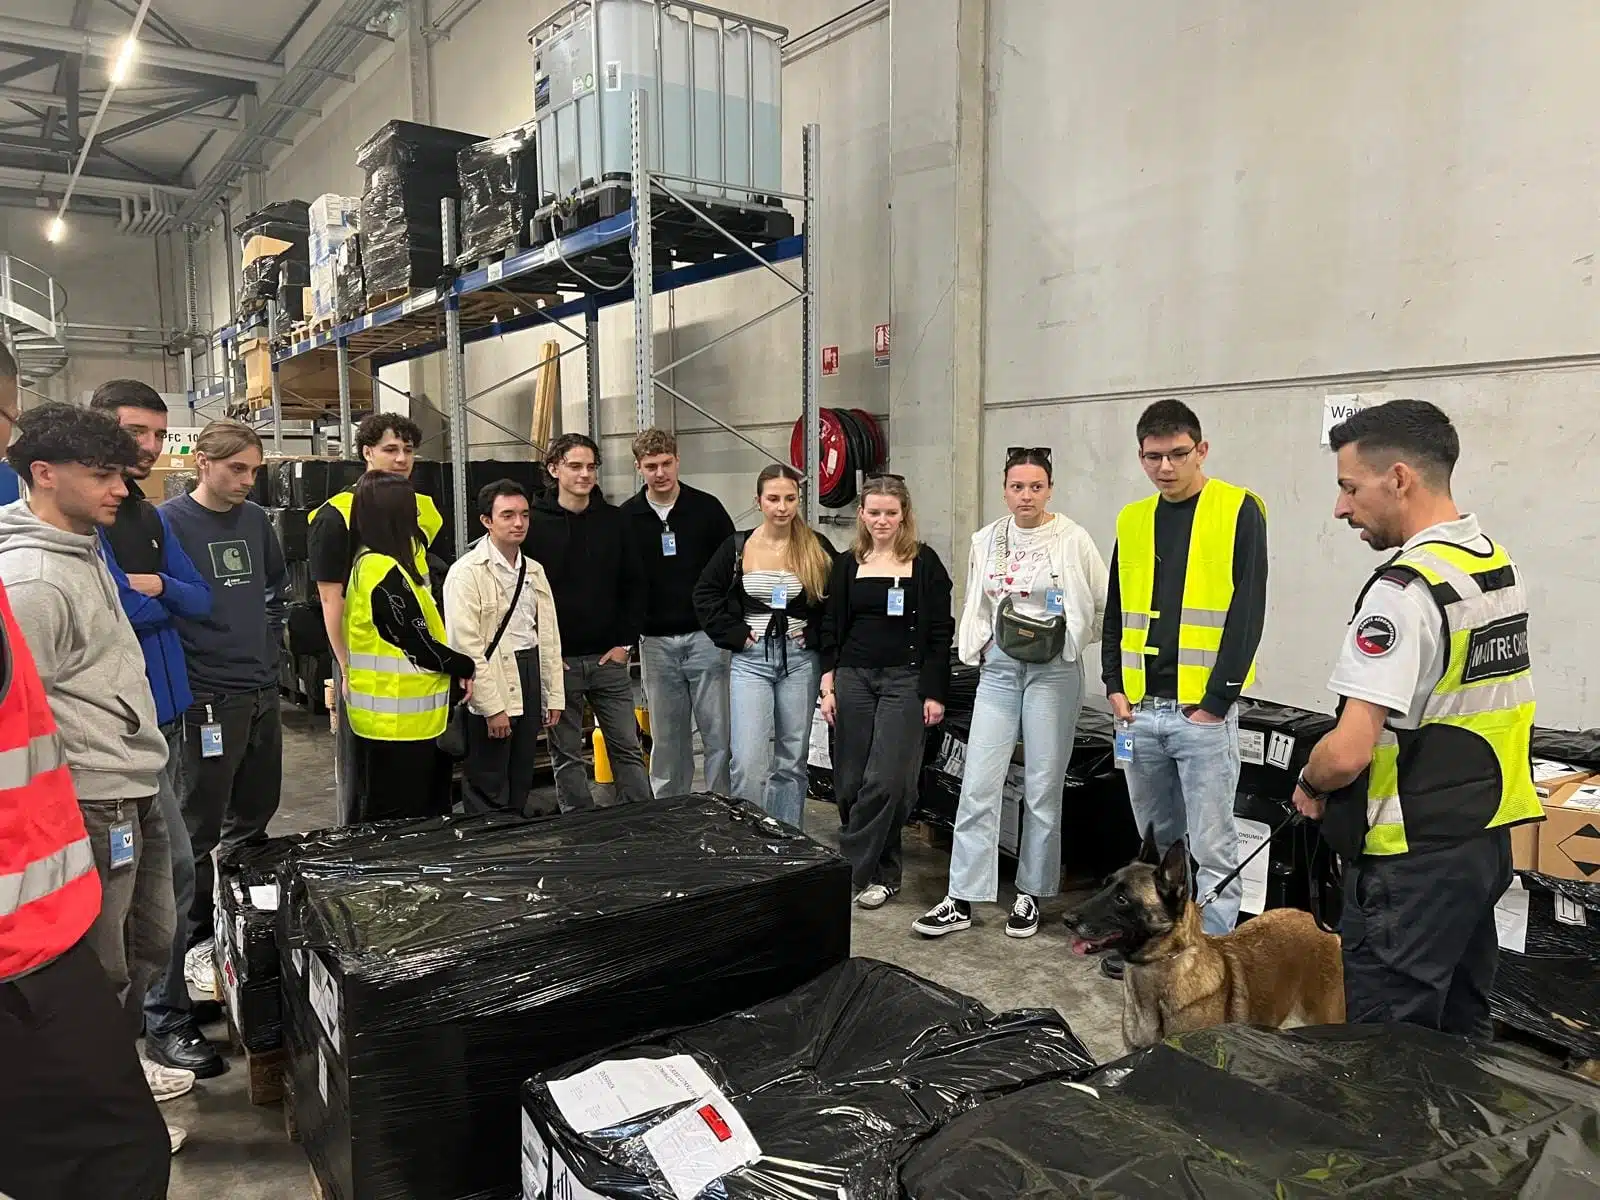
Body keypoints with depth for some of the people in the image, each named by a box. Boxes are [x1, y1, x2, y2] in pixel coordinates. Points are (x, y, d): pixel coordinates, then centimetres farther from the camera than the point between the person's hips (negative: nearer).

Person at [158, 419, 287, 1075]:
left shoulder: (256, 520, 10)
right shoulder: (170, 522, -10)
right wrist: (183, 675, -10)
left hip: (263, 693, 7)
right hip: (209, 700, -7)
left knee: (253, 823, 18)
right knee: (197, 842, -4)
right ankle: (172, 1013, 5)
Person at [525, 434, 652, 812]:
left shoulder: (614, 521, 6)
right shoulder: (533, 524, -4)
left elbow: (634, 584, 9)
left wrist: (625, 641, 2)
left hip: (608, 657, 2)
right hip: (558, 660, -2)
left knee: (628, 748, 6)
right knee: (567, 755, 7)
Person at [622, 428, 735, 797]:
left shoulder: (707, 508, 0)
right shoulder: (627, 517, 4)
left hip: (705, 637, -1)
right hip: (655, 642, 1)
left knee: (719, 734, 0)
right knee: (667, 739, 9)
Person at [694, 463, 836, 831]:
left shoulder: (818, 549, 0)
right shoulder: (738, 547, 0)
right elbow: (705, 594, 6)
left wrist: (813, 636, -5)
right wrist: (735, 633, -2)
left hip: (800, 660, 1)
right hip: (751, 659, -1)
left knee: (791, 762, 9)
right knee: (747, 763, -9)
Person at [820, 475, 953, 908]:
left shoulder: (924, 562, 1)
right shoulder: (848, 564, 10)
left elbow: (940, 632, 0)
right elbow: (832, 629, 10)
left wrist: (935, 693, -5)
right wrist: (828, 686, 3)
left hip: (905, 681, -3)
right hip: (853, 678, 3)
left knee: (887, 781, -9)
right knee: (851, 782, 4)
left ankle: (854, 871, 3)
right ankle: (881, 870, 21)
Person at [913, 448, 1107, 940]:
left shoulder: (1073, 540, -4)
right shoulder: (986, 540, 8)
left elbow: (1105, 606, 3)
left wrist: (1067, 638, -4)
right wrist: (980, 646, 7)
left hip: (1054, 671, -3)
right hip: (999, 668, 3)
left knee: (1042, 788, 4)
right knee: (978, 783, -2)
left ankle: (1031, 895, 20)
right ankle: (962, 899, 5)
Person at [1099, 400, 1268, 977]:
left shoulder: (1239, 511, -4)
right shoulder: (1132, 520, 11)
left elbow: (1247, 612, -10)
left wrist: (1216, 701, -13)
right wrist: (1115, 685, 5)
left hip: (1203, 710, -5)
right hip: (1140, 709, 6)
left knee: (1212, 848, -1)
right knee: (1155, 841, 17)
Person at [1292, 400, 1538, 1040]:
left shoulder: (1405, 589, -22)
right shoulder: (1502, 565, 7)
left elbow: (1348, 753, -26)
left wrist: (1310, 783, -5)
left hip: (1413, 860, -9)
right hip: (1485, 837, 9)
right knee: (1461, 1035, 22)